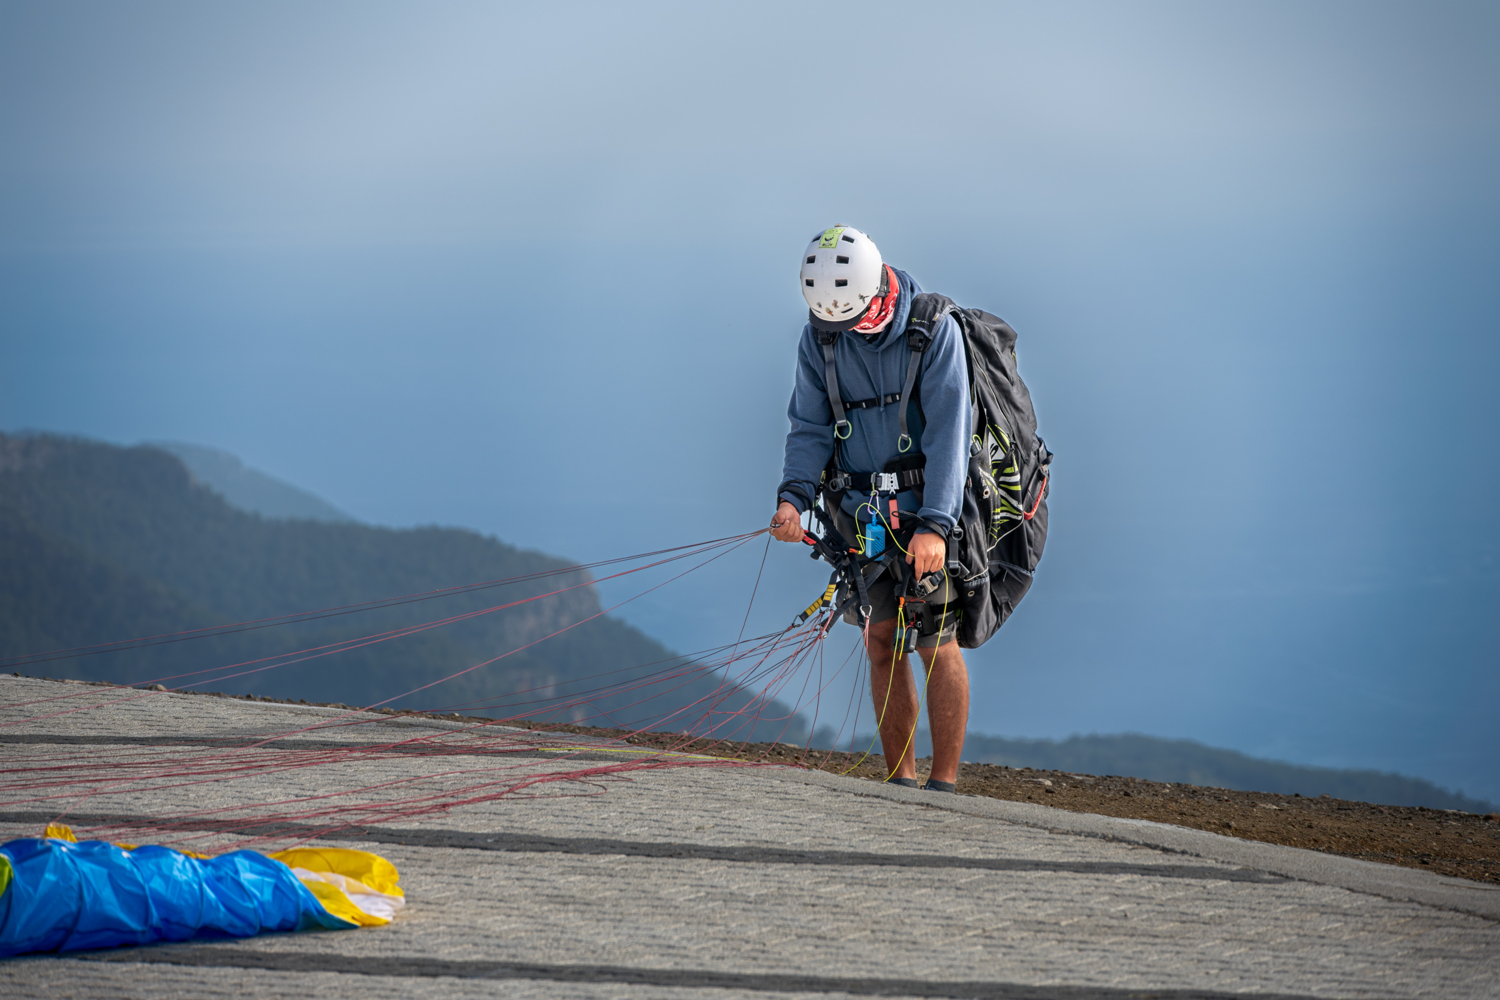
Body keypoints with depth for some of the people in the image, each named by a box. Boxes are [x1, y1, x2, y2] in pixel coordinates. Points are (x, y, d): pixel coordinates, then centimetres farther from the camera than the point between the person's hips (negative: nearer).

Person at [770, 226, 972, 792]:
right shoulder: (819, 336, -1)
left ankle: (944, 784, -5)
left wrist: (935, 525, -26)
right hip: (863, 513, 4)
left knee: (937, 642, -8)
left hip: (929, 507, -4)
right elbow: (810, 427, 0)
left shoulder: (933, 328, -15)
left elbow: (948, 431, -18)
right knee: (883, 642, 4)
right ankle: (900, 783, 10)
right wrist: (793, 498, -18)